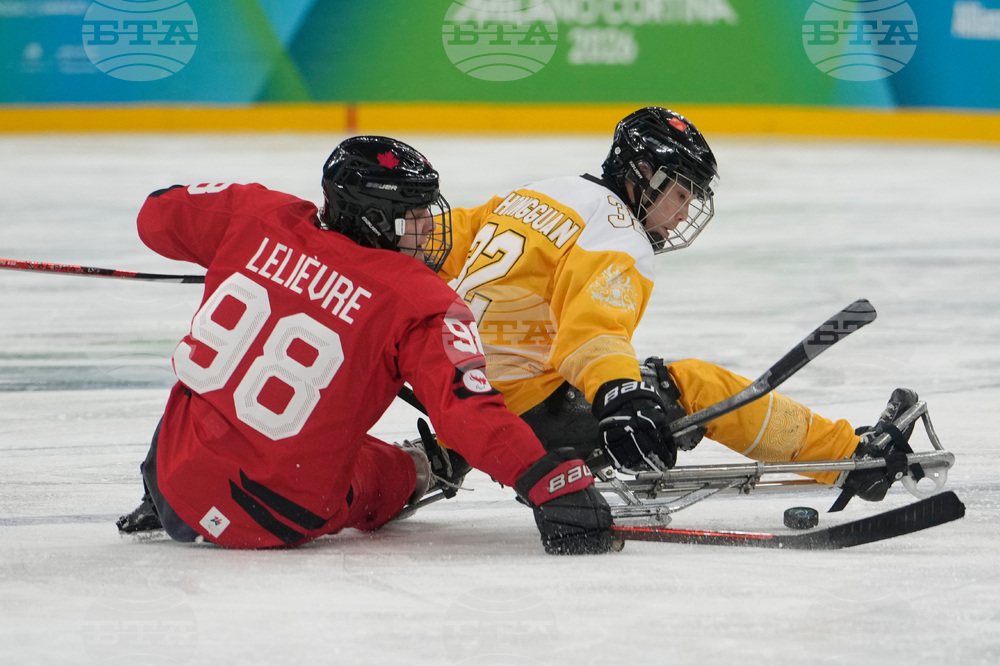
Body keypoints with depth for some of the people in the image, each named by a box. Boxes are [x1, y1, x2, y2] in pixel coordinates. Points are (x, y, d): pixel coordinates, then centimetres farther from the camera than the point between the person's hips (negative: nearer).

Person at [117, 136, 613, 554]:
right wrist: (553, 482, -30)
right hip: (278, 522, -3)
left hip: (175, 473, 3)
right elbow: (467, 408, -27)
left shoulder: (265, 217, -4)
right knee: (388, 471, 28)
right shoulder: (422, 304, -16)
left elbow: (159, 215, 12)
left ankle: (161, 506, 50)